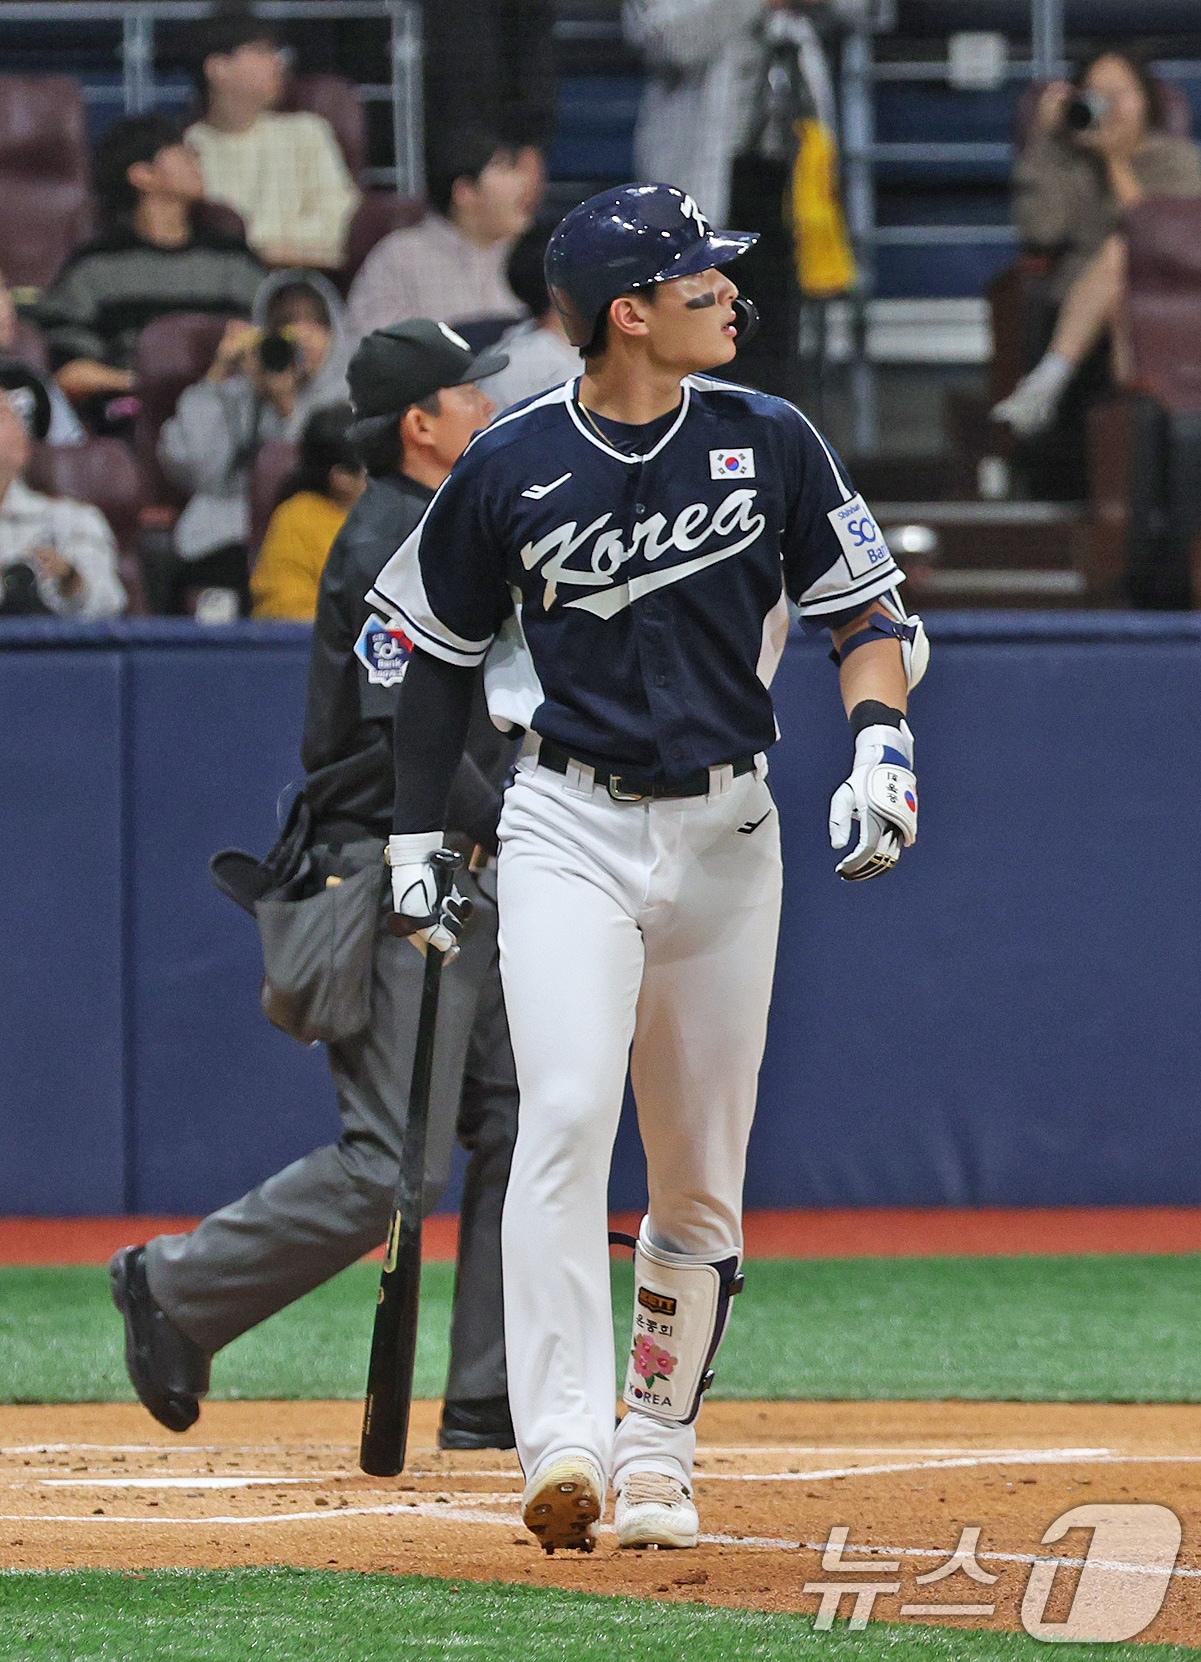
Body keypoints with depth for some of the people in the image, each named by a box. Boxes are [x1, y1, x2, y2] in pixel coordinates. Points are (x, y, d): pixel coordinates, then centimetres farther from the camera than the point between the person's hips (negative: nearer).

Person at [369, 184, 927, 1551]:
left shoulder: (768, 444, 0)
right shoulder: (511, 468, -4)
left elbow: (867, 613, 7)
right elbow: (436, 656, 8)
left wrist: (881, 746, -11)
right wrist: (413, 837, 6)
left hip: (725, 834, 3)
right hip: (568, 827, -3)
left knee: (701, 1178, 5)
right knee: (567, 1114, -22)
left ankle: (657, 1453, 19)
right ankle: (563, 1446, -29)